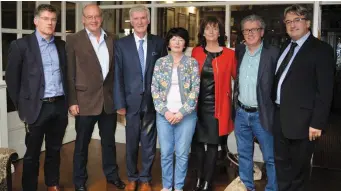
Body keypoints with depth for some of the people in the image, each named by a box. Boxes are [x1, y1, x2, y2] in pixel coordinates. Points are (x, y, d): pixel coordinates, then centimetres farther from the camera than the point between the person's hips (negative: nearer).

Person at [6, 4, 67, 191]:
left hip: (60, 106, 4)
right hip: (37, 107, -4)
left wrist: (68, 100, 9)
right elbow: (11, 78, -2)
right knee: (32, 153, 7)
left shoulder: (61, 45, 9)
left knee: (54, 150, 15)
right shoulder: (21, 45, -4)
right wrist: (21, 106, -2)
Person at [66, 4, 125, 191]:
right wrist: (72, 101, -12)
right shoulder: (73, 40, -4)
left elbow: (115, 70, 10)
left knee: (109, 140, 16)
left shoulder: (111, 40, 8)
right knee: (82, 143, 9)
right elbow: (70, 73, -7)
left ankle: (112, 174, 32)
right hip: (85, 100, -3)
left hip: (109, 99, 4)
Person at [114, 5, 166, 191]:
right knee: (131, 143, 11)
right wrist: (120, 103, -7)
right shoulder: (121, 44, 1)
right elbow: (118, 76, -2)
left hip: (152, 101, 1)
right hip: (131, 101, 0)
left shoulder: (158, 42, 3)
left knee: (149, 143, 9)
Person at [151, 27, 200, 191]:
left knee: (182, 153, 5)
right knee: (166, 152, 7)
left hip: (186, 114, -1)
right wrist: (165, 111, -8)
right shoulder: (160, 62, 5)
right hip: (164, 114, 1)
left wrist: (182, 112, -10)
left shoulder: (192, 63, 2)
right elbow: (154, 89, 2)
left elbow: (195, 90, -4)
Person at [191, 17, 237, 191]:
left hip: (217, 106, -3)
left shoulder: (229, 54, -4)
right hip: (198, 104, 3)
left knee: (212, 144, 4)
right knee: (198, 142, 8)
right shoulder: (196, 52, 5)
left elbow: (238, 77, 2)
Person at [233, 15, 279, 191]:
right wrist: (235, 105, 8)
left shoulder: (273, 53, -10)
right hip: (241, 113, 5)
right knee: (244, 154, 16)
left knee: (270, 157, 5)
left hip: (262, 114, -5)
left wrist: (275, 111, -15)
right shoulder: (239, 51, 6)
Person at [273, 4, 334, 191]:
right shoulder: (285, 47, 13)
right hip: (279, 115, 7)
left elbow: (325, 90, -14)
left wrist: (317, 122, -18)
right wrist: (272, 108, 7)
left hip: (301, 118, -7)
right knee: (281, 161, 17)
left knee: (299, 165, 9)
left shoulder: (321, 49, -9)